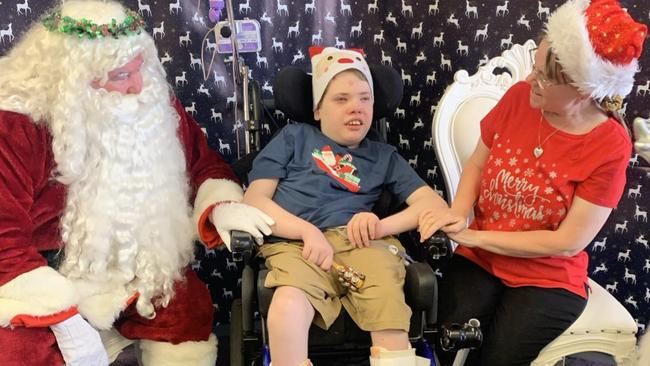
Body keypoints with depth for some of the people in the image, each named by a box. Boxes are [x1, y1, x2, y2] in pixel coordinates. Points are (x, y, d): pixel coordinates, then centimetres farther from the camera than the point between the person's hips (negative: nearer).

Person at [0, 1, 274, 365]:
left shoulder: (153, 101, -5)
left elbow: (205, 163, 7)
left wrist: (220, 206, -16)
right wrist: (65, 320, -28)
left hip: (133, 267, 5)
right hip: (43, 279, -4)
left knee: (191, 309, -13)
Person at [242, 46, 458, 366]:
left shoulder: (384, 156, 28)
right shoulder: (294, 136, 22)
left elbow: (435, 204, 15)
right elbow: (253, 200, 10)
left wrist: (383, 225, -5)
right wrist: (309, 231, -8)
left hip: (361, 243, 1)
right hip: (296, 243, -1)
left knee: (392, 327, -30)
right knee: (287, 308, -35)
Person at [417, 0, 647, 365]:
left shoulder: (611, 147, -17)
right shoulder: (519, 96, -8)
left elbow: (568, 243, -16)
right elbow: (477, 164, 6)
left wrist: (474, 236, -16)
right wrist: (457, 213, -15)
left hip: (548, 279, -2)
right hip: (478, 260, 2)